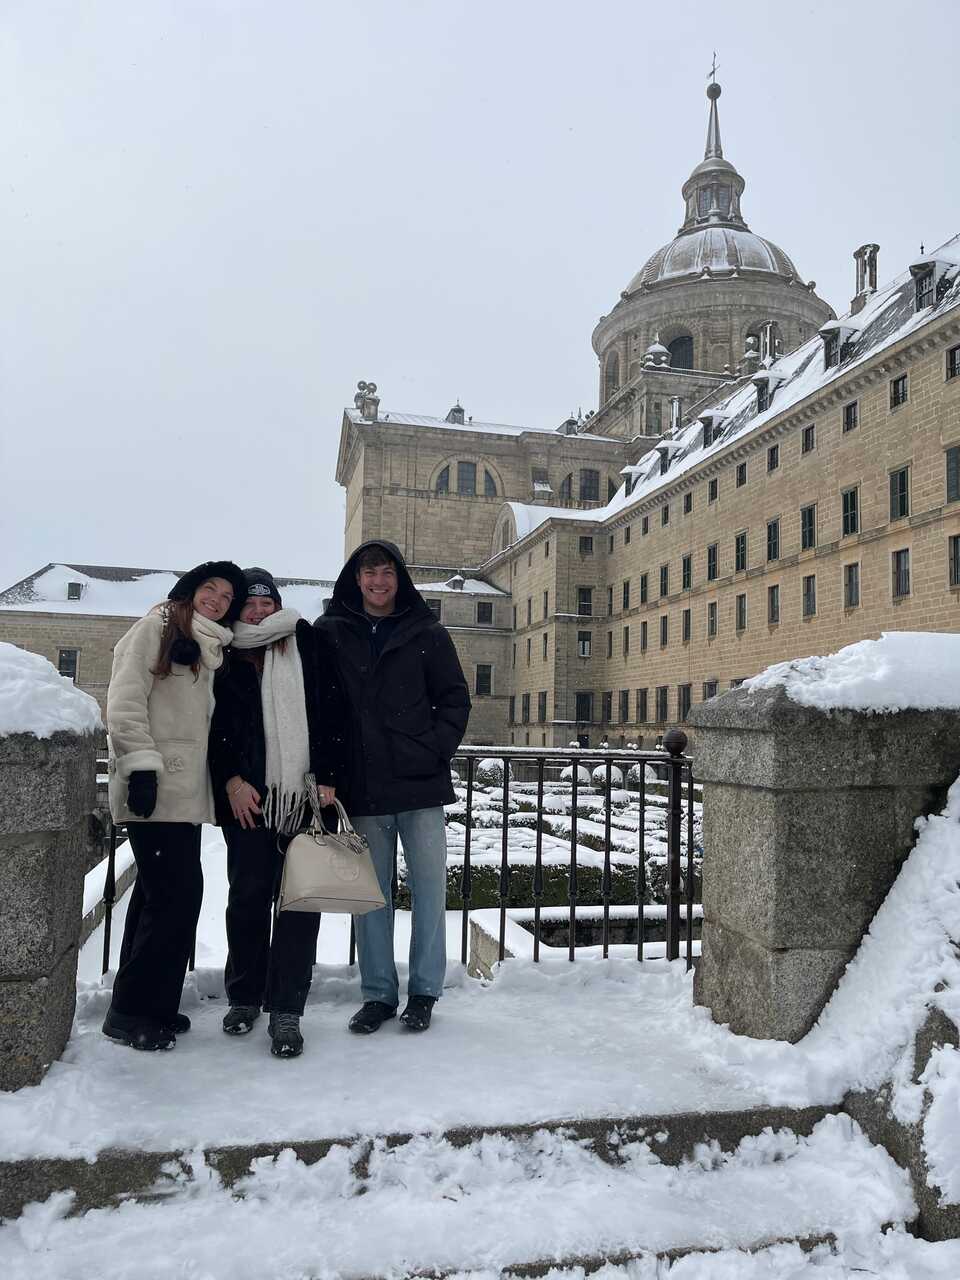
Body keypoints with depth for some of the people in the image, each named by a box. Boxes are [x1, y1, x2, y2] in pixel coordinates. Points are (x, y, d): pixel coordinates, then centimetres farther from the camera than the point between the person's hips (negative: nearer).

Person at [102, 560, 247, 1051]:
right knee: (177, 894, -10)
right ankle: (131, 1011, 2)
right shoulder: (155, 628, -2)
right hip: (154, 786, -8)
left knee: (158, 895, 11)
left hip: (185, 789, 8)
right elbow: (125, 701, -12)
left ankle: (149, 1004, 20)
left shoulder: (210, 649, 21)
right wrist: (141, 765, -20)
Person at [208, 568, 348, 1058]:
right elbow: (212, 724, 7)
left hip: (306, 795, -1)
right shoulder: (224, 655, 11)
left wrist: (327, 777, -5)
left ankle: (285, 1010, 6)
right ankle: (244, 996, 26)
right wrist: (231, 780, -6)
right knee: (248, 897, 8)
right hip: (248, 797, 1)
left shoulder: (306, 641, 7)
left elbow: (334, 709, 2)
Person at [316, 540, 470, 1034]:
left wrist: (435, 750, -7)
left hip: (420, 787, 0)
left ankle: (424, 991, 21)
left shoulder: (428, 635, 4)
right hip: (362, 789, 1)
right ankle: (378, 993, 24)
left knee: (429, 889, 6)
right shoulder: (329, 633, 5)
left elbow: (455, 699, 5)